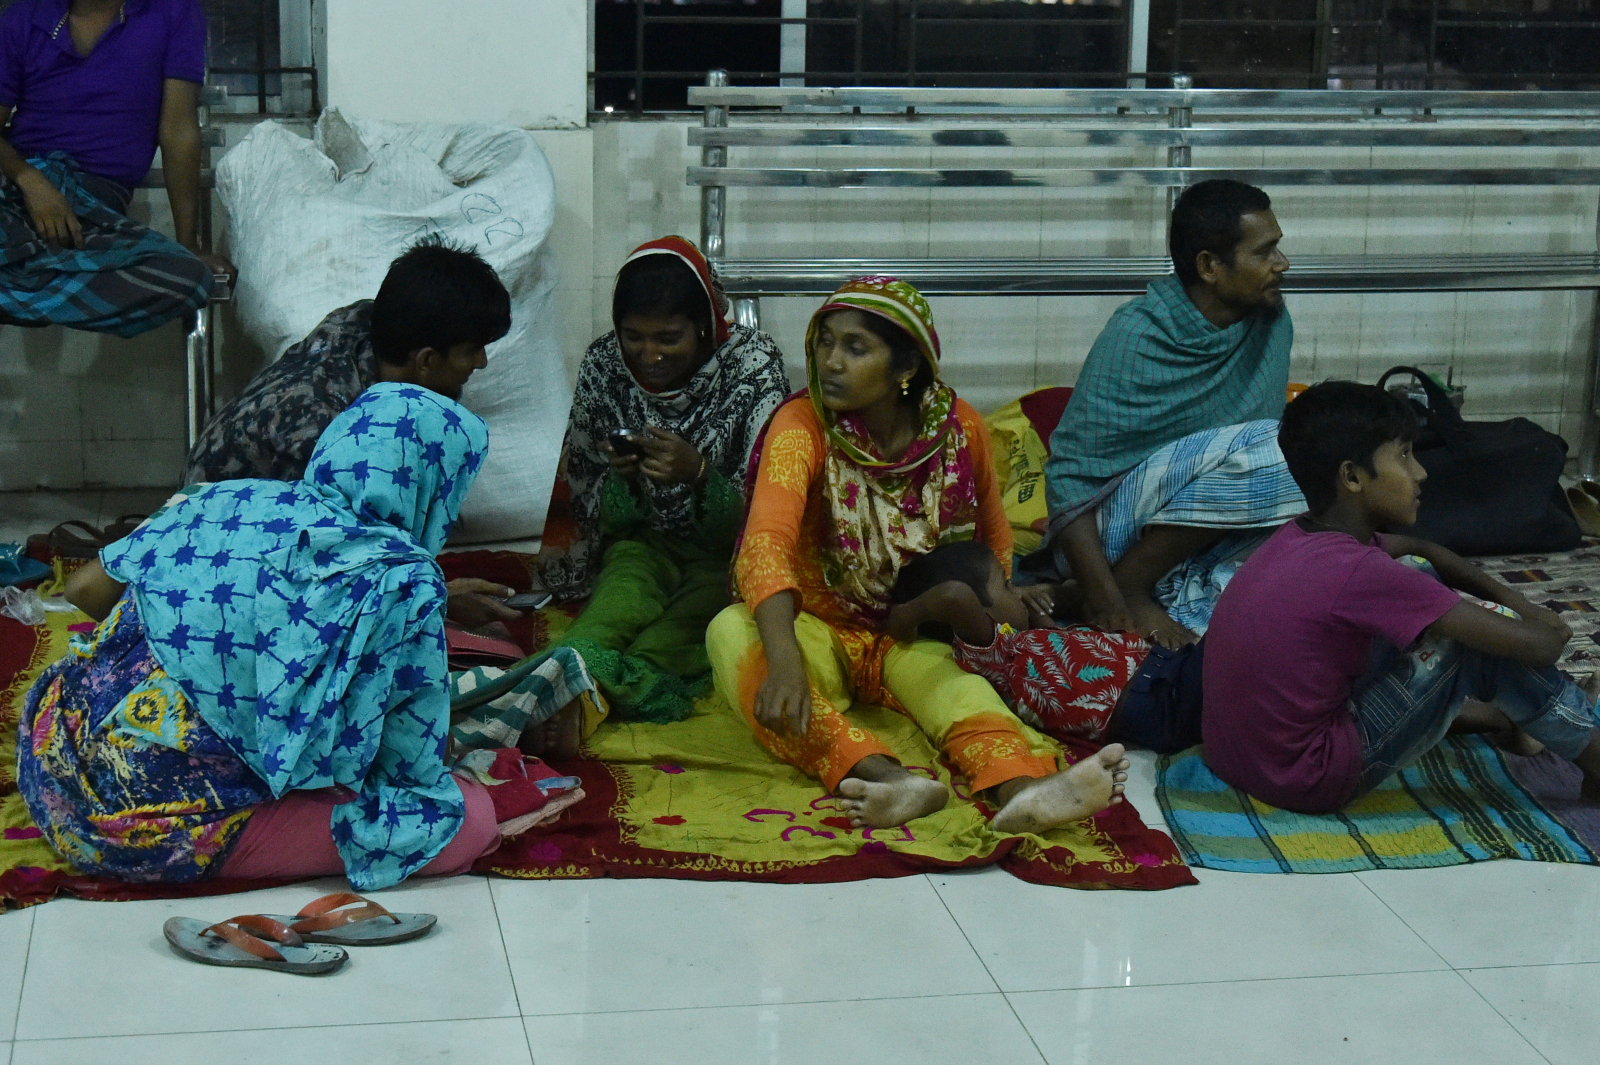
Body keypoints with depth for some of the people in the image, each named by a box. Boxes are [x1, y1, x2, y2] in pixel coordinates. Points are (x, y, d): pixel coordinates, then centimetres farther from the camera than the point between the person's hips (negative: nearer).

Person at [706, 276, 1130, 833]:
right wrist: (785, 661, -49)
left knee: (942, 671, -34)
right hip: (822, 632, -1)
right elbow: (767, 541, -31)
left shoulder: (957, 428, -4)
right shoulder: (802, 426, -14)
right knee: (730, 631, -34)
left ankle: (1020, 786, -63)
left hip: (913, 637, 2)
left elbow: (994, 540, 14)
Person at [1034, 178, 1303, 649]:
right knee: (1264, 447, -29)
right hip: (1117, 532, -6)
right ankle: (1128, 585, -20)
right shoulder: (1135, 336, -15)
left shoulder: (1272, 322, 4)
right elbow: (1069, 474, -18)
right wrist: (1112, 605, -28)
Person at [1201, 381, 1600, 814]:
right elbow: (1534, 647, -19)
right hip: (1308, 780, -9)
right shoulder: (1358, 571, -23)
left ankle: (1493, 715, 28)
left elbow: (1421, 550, 24)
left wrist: (1514, 600, 13)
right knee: (1489, 634, -4)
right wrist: (1549, 631, 4)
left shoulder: (1304, 536, 2)